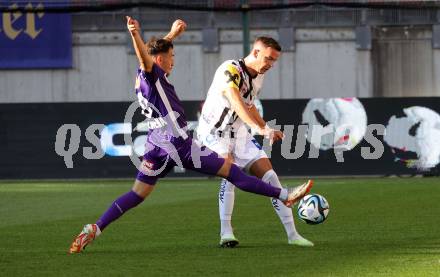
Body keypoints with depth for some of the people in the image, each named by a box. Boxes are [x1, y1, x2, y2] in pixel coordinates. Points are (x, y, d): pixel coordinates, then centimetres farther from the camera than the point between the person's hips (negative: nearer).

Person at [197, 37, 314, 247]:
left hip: (239, 133, 8)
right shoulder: (231, 70, -23)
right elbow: (237, 104, -39)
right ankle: (226, 233, -26)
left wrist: (267, 130, 20)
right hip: (214, 131, -8)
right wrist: (261, 129, -50)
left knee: (270, 177, 0)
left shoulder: (258, 76, 5)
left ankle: (292, 234, 5)